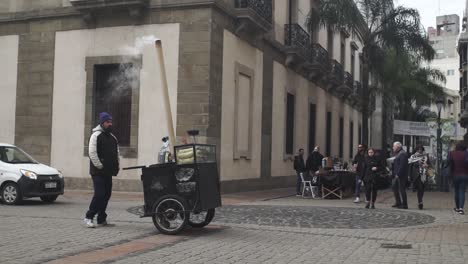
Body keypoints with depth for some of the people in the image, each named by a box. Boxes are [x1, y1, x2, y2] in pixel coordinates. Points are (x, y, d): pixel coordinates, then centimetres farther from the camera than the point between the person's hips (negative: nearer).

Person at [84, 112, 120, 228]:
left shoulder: (112, 137, 18)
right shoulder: (96, 135, -8)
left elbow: (116, 152, 24)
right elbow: (92, 153, -16)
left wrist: (116, 166, 12)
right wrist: (100, 166, -17)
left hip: (108, 172, 8)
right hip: (98, 172, -8)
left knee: (106, 195, 8)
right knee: (99, 194, -13)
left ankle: (102, 220, 14)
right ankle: (89, 217, -3)